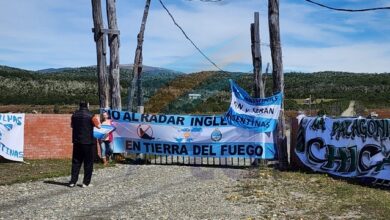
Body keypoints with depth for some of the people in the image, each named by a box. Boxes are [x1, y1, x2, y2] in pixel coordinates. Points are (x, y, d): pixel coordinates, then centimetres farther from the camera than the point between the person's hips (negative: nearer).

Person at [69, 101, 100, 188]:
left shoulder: (74, 114, 4)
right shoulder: (90, 115, -11)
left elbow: (72, 125, 19)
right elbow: (98, 126, -6)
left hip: (77, 141, 5)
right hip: (88, 142, -5)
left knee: (76, 161, 11)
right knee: (88, 162, 5)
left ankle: (73, 181, 11)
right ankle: (86, 182, 6)